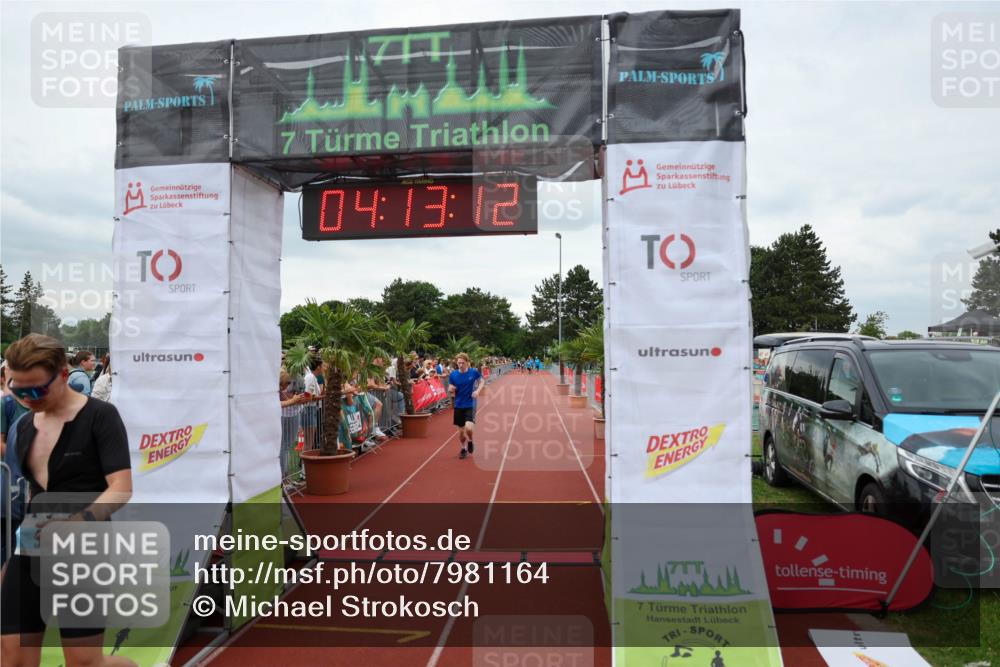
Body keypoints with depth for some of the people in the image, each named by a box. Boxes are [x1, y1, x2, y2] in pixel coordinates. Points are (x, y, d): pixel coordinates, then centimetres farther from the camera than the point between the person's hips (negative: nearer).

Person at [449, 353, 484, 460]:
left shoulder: (474, 372, -9)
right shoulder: (453, 375, -6)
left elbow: (481, 381, 10)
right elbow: (452, 394, 0)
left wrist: (478, 390, -9)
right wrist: (450, 390, -25)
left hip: (470, 405, -2)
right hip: (458, 406, 2)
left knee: (469, 428, -20)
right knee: (461, 431, 9)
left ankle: (470, 442, 14)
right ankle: (464, 449, 36)